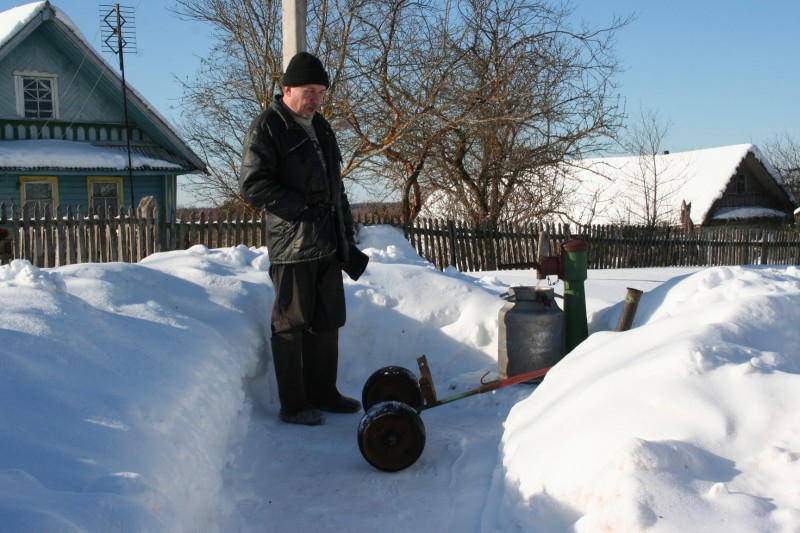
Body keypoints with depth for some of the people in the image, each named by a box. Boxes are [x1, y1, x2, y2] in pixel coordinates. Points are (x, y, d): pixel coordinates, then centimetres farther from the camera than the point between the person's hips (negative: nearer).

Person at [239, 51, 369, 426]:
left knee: (327, 321, 13)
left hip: (328, 245, 8)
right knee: (291, 324, -1)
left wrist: (347, 236, 17)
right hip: (292, 246, -8)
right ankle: (293, 405, 8)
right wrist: (303, 208, -17)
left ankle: (323, 394, 25)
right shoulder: (266, 128, -6)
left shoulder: (319, 127, 19)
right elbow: (252, 186, -14)